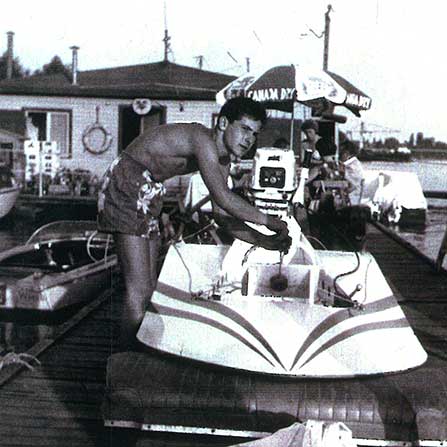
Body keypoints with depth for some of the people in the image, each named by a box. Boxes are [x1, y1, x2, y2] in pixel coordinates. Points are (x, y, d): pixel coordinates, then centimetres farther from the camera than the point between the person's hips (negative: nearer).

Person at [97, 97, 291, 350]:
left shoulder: (223, 161, 8)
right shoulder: (203, 139, -23)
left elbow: (221, 214, 9)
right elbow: (223, 198, -30)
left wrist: (264, 241, -1)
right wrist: (267, 220, -19)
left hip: (147, 195, 11)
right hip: (126, 185, -10)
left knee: (149, 288, 11)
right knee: (139, 288, -14)